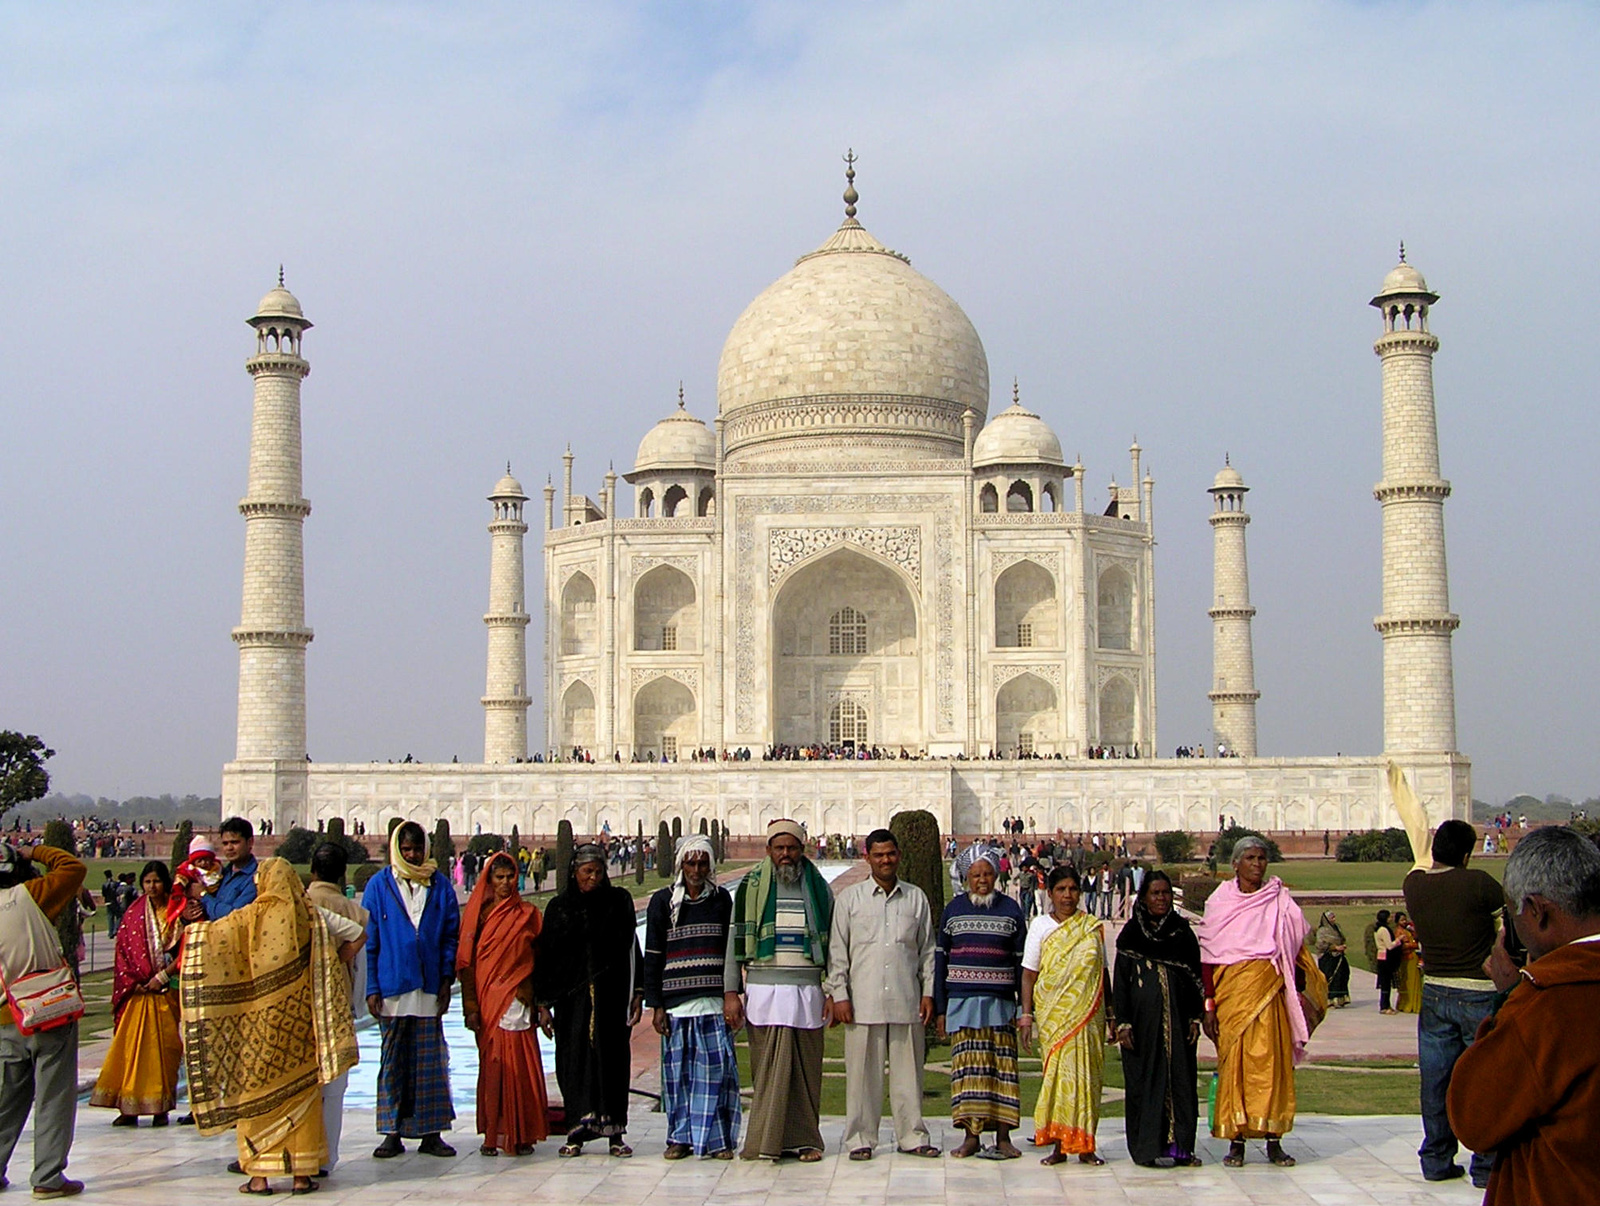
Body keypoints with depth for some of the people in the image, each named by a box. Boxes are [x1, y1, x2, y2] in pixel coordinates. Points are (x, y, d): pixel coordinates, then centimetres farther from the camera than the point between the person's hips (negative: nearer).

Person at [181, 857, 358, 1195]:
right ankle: (303, 1173, 7)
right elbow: (328, 970, -4)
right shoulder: (309, 915, 0)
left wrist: (191, 930, 27)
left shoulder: (252, 916, -4)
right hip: (299, 1016, 2)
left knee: (257, 1088, 6)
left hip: (261, 1017, -2)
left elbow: (212, 934, 6)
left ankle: (259, 1174, 4)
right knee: (300, 1089, 7)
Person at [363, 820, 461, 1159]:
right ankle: (393, 1133, 11)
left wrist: (446, 978, -2)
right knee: (393, 1060, 5)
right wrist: (372, 988, -4)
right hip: (392, 987, -1)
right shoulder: (379, 885, 3)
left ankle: (430, 1133, 8)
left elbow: (451, 935, 8)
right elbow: (369, 940, 2)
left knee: (430, 1060, 2)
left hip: (429, 987, 1)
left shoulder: (440, 885, 7)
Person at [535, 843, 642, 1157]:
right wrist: (544, 1003, 3)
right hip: (570, 997, 1)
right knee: (574, 1061, -2)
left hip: (612, 995, -1)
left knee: (612, 1059, -1)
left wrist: (637, 994, 0)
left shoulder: (619, 901, 6)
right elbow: (545, 955, 8)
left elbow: (631, 949, 6)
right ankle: (576, 1133, 3)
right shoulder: (559, 907, 8)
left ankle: (614, 1132, 5)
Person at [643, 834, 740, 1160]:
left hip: (714, 1002, 1)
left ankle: (717, 1138, 4)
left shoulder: (721, 899, 9)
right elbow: (652, 956, 4)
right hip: (676, 1002, 0)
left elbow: (731, 950, 13)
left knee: (717, 1069, -3)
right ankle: (681, 1137, 12)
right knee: (678, 1071, 2)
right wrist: (656, 1005, -1)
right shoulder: (663, 902, 5)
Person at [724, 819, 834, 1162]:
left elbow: (832, 943, 12)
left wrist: (833, 992, 5)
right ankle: (767, 1141, 1)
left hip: (807, 989, 1)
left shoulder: (818, 889, 10)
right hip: (763, 988, -1)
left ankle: (804, 1139, 9)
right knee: (769, 1069, -4)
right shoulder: (751, 888, 6)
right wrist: (730, 992, 0)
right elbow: (736, 940, 6)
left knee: (806, 1069, 2)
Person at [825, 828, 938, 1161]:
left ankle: (912, 1136, 14)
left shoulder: (916, 898, 11)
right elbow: (837, 951, 5)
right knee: (863, 1071, 0)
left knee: (908, 1070, 5)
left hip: (907, 1001, 2)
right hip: (863, 1000, -1)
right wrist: (839, 994, -2)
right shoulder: (849, 898, 6)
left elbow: (927, 949, 14)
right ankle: (860, 1138, 9)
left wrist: (928, 992, 7)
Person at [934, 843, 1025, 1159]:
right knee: (968, 1068, -1)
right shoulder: (953, 910, 7)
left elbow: (1021, 962, 6)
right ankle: (971, 1136, 5)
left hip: (1000, 1001, 0)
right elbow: (940, 959, 8)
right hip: (962, 1001, 0)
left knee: (1002, 1068, 0)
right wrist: (940, 1008, 3)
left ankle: (1003, 1136, 5)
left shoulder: (1010, 910, 6)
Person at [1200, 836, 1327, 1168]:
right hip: (1231, 990, -1)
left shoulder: (1280, 902, 8)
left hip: (1270, 990, 1)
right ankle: (1236, 1140, 5)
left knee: (1272, 1060, -2)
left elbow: (1297, 950, 8)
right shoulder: (1219, 903, 4)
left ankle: (1274, 1140, 4)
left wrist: (1299, 992, -3)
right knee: (1233, 1061, -1)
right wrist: (1209, 1004, -4)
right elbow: (1207, 957, 2)